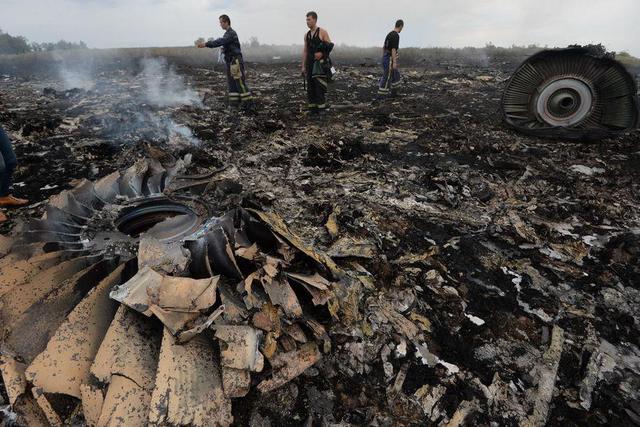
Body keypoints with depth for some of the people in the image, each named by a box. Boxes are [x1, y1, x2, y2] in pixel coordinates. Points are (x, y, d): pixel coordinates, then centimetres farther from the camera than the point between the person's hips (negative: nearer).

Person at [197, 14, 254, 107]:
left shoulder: (231, 33, -14)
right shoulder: (227, 33, 17)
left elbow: (220, 42, -23)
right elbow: (219, 42, 19)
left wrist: (206, 44, -25)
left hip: (236, 61, -10)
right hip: (230, 61, 10)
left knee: (239, 81, -9)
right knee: (231, 81, 8)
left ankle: (247, 100, -4)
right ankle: (234, 100, 11)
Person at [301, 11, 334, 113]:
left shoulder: (322, 32, -2)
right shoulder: (307, 35, 13)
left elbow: (330, 46, -3)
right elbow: (305, 52, 14)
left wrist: (322, 53, -21)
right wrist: (303, 66, 8)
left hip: (321, 63, -5)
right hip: (311, 63, 5)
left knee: (320, 85, -12)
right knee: (310, 86, 2)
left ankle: (322, 107, -7)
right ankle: (313, 107, 9)